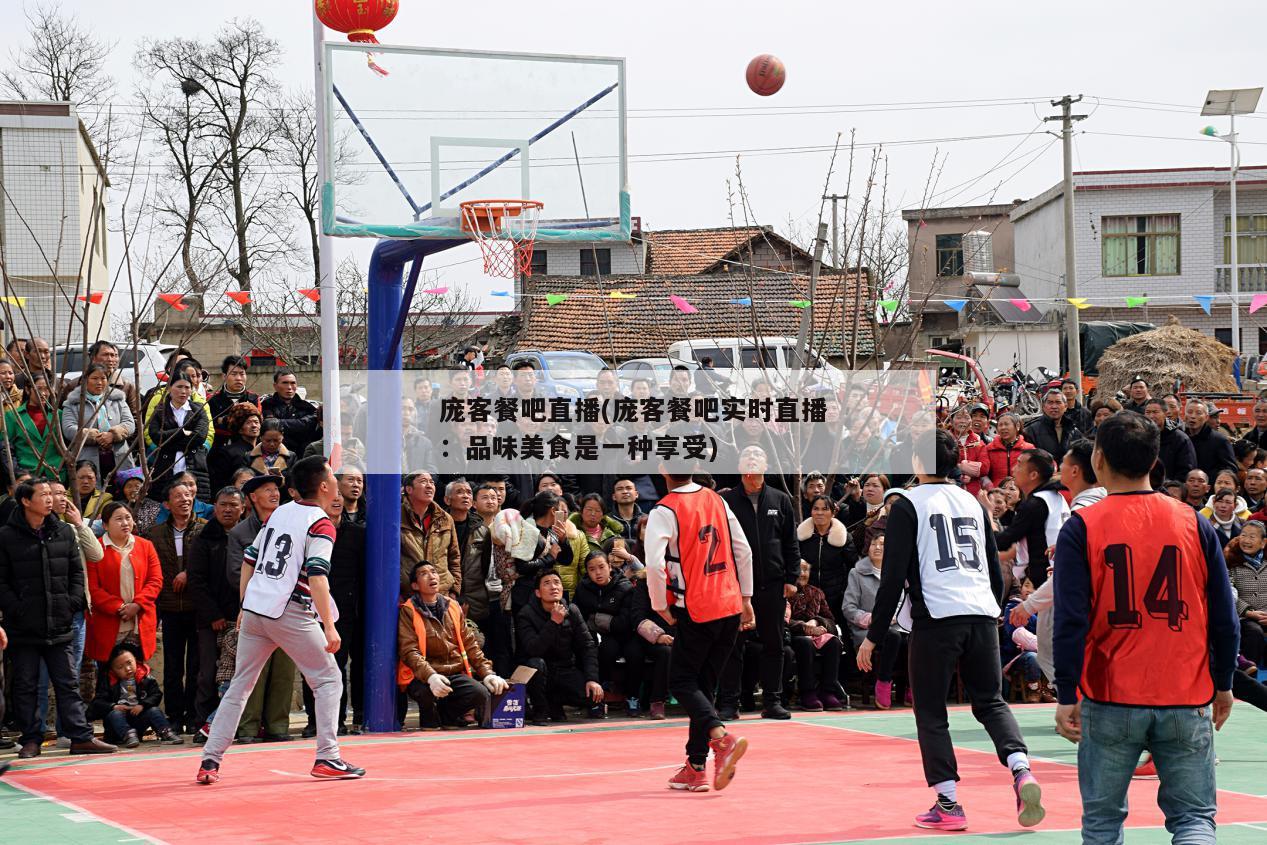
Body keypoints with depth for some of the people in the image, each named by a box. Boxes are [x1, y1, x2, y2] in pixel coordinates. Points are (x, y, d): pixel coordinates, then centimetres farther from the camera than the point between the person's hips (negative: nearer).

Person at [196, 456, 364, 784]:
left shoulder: (279, 513, 14)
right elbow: (316, 576, -18)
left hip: (254, 609, 7)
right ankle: (326, 758, -1)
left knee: (239, 686, 13)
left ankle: (210, 761, 9)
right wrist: (329, 626, -20)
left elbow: (249, 560, 16)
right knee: (329, 681, 5)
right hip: (290, 614, -6)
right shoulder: (320, 524, -7)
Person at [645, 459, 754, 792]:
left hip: (695, 612, -6)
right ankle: (696, 768, 14)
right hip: (730, 607, 6)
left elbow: (654, 564, -21)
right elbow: (744, 550, 9)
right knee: (704, 685, 14)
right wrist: (745, 599, 16)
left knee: (681, 683, 4)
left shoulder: (664, 512, -11)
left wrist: (660, 606, -5)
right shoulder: (716, 500, 8)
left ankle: (722, 738, -20)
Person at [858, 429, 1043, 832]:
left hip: (936, 618, -5)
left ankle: (948, 804, 1)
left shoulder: (908, 505, 0)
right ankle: (1022, 772, -11)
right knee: (991, 702, 13)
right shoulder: (974, 503, 16)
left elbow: (893, 576, -5)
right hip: (983, 616, 5)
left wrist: (873, 636, -2)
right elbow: (996, 572, 19)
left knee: (930, 713, 6)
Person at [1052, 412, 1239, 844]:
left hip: (1110, 701, -1)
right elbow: (1224, 618, 3)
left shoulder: (1081, 529, -5)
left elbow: (1071, 623, -9)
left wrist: (1066, 696, -2)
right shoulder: (1195, 524, 1)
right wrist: (1223, 685, 14)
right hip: (1187, 703, 1)